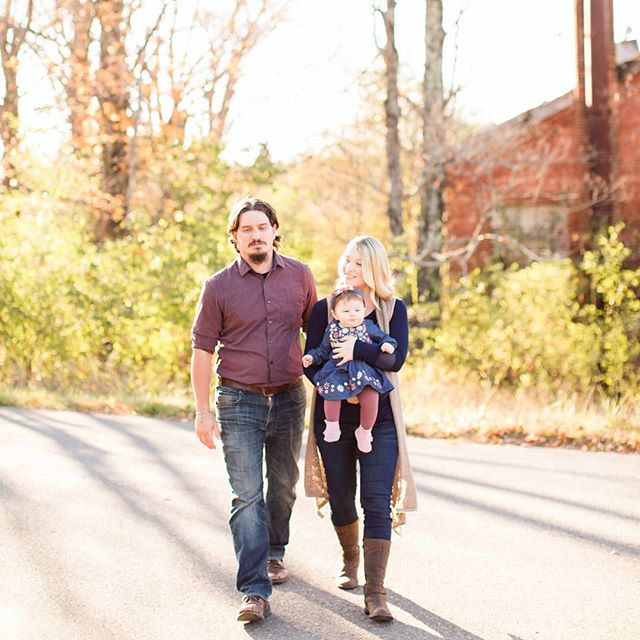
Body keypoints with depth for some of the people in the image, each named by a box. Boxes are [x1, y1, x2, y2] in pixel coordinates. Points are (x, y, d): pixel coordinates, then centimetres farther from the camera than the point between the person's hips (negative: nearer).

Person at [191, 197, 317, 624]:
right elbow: (203, 350, -2)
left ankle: (274, 552, 41)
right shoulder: (219, 287, -5)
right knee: (247, 495, -9)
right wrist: (203, 411, -5)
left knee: (284, 486, 16)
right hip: (239, 401, -3)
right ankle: (255, 591, -10)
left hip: (289, 399, 3)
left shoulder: (300, 276, 1)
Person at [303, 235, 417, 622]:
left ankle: (376, 593, -13)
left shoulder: (394, 310, 4)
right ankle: (351, 561, 40)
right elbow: (310, 361, 0)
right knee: (340, 500, 11)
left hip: (379, 418, -2)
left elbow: (396, 360, -10)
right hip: (333, 418, 2)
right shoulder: (325, 308, 6)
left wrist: (358, 349, -23)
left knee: (377, 501, -11)